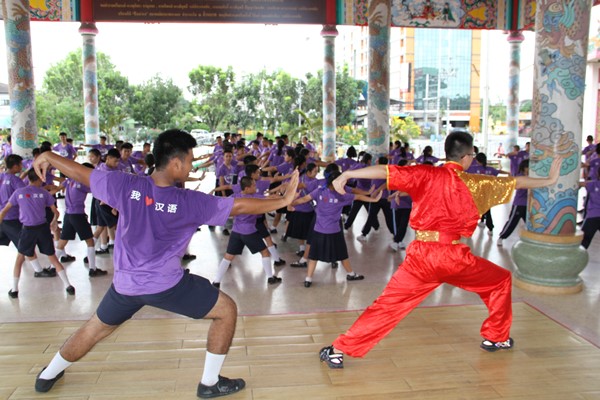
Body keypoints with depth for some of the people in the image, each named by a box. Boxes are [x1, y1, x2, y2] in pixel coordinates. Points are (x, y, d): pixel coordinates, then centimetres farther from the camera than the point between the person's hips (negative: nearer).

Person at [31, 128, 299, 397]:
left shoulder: (126, 185, -9)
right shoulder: (189, 202, -16)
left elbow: (80, 172, 2)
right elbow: (239, 206, -14)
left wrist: (47, 157, 21)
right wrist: (283, 200, -5)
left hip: (125, 283, 5)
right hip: (167, 284, -4)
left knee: (96, 328, 30)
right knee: (227, 310, 10)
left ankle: (48, 375, 50)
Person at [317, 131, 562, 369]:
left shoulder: (426, 175, 1)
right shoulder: (476, 184, 4)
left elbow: (386, 171, -9)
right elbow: (515, 183, 17)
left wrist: (347, 174, -6)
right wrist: (550, 180, 32)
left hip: (421, 255, 1)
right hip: (455, 258, 0)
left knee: (388, 304, 3)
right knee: (501, 280, 27)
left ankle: (339, 350, 0)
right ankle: (496, 337, 39)